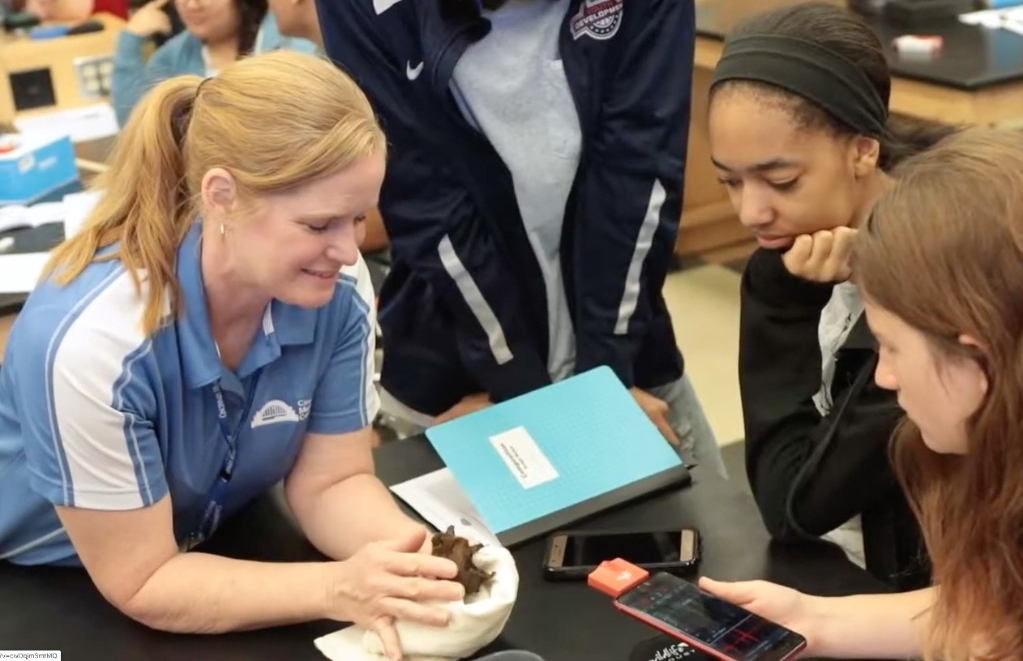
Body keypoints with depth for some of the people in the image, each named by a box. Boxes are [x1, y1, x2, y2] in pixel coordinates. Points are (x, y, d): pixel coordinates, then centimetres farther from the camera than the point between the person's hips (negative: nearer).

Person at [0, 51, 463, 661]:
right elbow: (142, 585, -23)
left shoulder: (336, 290, -20)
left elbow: (331, 481, -9)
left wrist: (408, 551, -28)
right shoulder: (92, 341, -32)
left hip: (218, 547, 3)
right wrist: (341, 588, -33)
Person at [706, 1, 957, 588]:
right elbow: (782, 491, -12)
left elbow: (798, 502, -18)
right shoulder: (785, 266, -4)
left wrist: (789, 299, -22)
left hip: (905, 600, -5)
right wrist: (790, 299, -20)